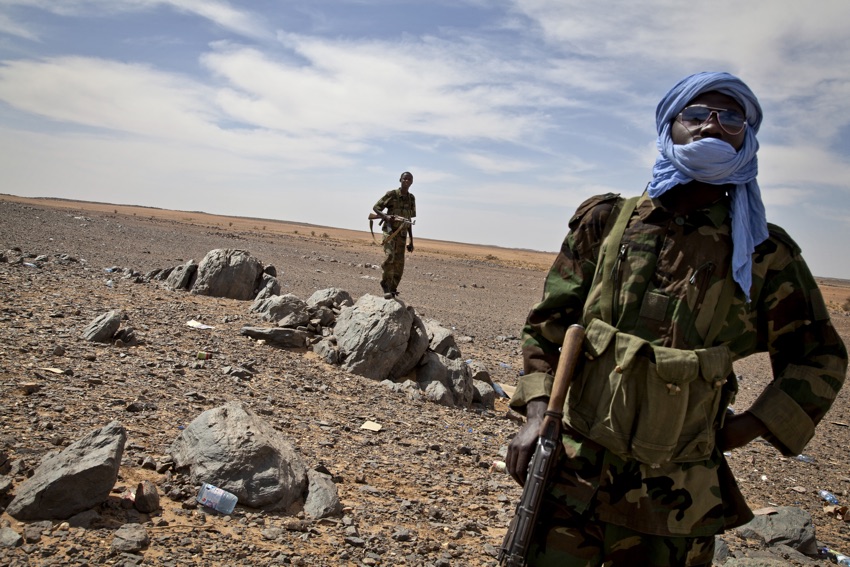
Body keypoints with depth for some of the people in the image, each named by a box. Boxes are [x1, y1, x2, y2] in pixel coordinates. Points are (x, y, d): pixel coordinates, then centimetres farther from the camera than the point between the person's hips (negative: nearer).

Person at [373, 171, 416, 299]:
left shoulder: (411, 198, 9)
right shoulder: (392, 194, -6)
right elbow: (375, 208, -2)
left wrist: (411, 241, 13)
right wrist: (386, 216, -24)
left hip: (402, 235, 5)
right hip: (390, 231, -5)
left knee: (399, 265, 3)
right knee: (389, 257, -25)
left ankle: (392, 289, 17)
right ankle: (386, 285, -11)